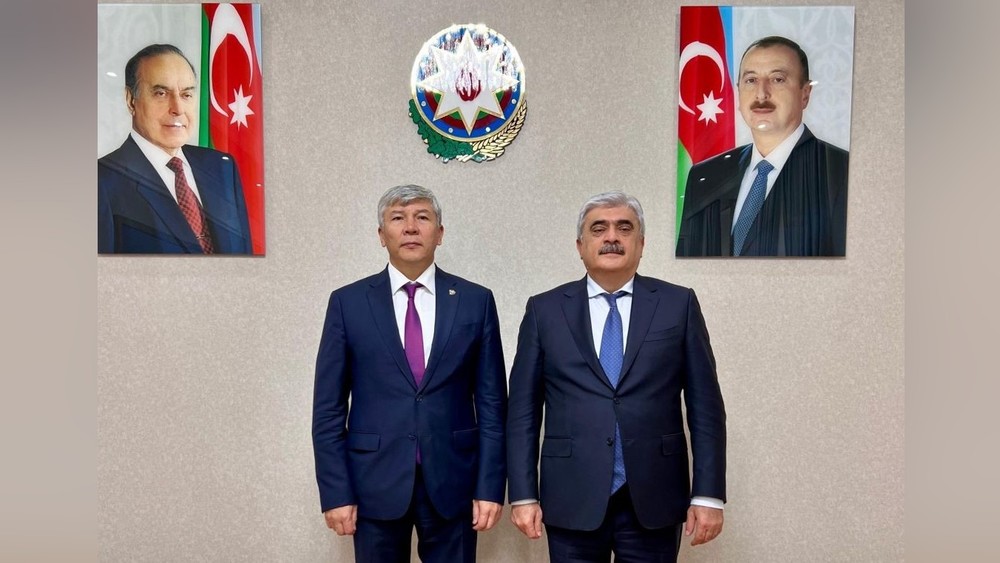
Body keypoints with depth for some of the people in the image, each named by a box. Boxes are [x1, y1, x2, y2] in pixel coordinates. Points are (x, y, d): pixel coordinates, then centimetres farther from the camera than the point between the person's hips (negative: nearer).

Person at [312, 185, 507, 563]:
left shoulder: (475, 301, 1)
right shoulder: (348, 302, 0)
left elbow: (492, 401, 1)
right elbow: (328, 407, 0)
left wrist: (490, 486, -3)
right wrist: (336, 492, -5)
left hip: (453, 481, 1)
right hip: (375, 482, 0)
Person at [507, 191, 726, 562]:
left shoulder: (679, 304, 2)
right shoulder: (545, 310, 2)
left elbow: (705, 406, 1)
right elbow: (523, 410, 2)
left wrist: (708, 494, -3)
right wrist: (523, 495, -2)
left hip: (654, 500, 0)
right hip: (572, 500, 0)